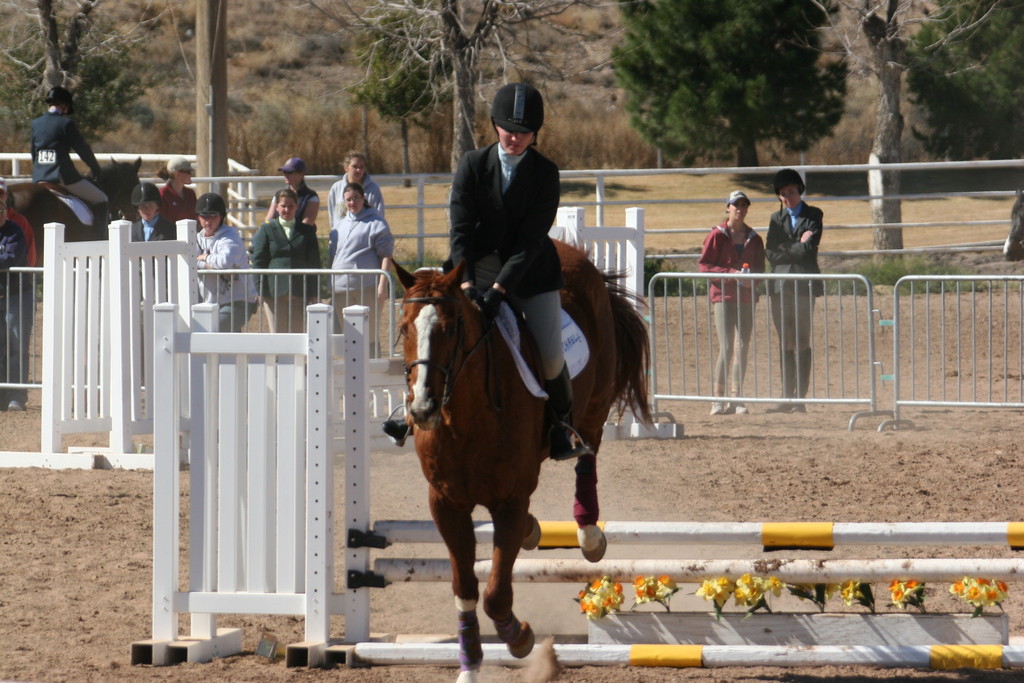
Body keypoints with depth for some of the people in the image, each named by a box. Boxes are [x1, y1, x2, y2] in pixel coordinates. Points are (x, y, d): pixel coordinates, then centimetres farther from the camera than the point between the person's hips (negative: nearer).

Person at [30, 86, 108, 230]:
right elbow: (83, 149, -2)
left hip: (39, 177, 7)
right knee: (100, 199, 4)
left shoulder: (35, 124, 8)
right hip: (62, 175, -7)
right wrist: (95, 169, 13)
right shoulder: (66, 123, -10)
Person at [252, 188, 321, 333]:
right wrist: (260, 292, -4)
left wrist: (314, 295, 4)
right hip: (274, 292, -1)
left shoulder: (307, 231, 11)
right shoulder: (266, 230, 8)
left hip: (299, 293, 1)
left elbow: (314, 263, 10)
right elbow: (258, 261, 4)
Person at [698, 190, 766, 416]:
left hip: (746, 297, 4)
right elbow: (703, 265, -4)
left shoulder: (754, 239, 10)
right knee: (726, 348, -12)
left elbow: (760, 267, 15)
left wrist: (751, 277, -9)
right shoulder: (717, 235, -1)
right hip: (724, 295, -4)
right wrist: (731, 273, -16)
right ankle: (718, 399, -7)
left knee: (742, 348, 3)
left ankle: (736, 399, 8)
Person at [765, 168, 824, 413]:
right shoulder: (776, 218, 16)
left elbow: (809, 248, -10)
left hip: (804, 285, -4)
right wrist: (797, 247, -5)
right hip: (780, 286, 4)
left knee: (802, 343, -5)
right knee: (785, 343, 5)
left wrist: (785, 250, -2)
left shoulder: (813, 216, 4)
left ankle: (800, 398, -5)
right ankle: (787, 397, 7)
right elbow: (770, 254, 4)